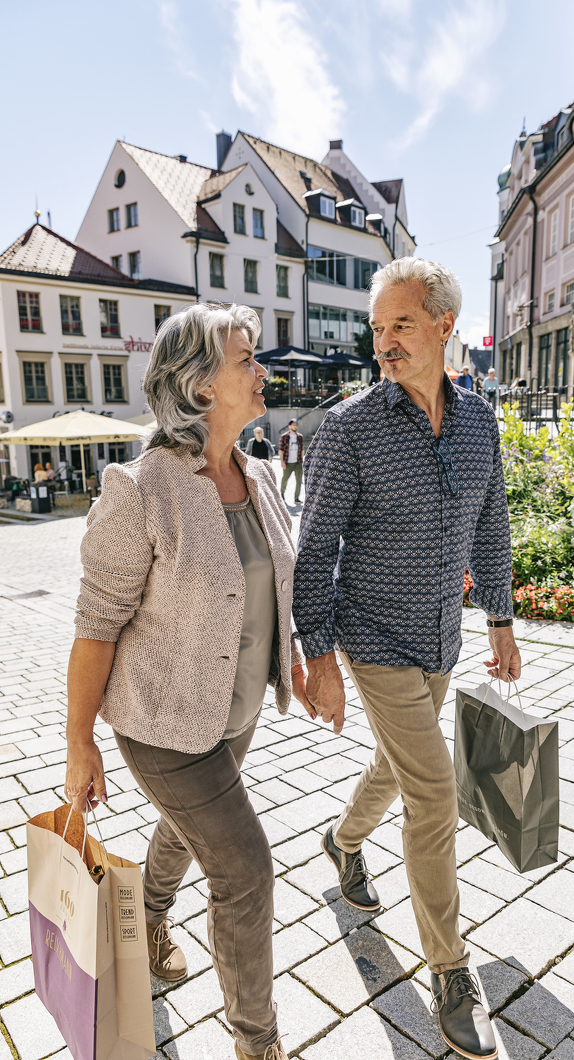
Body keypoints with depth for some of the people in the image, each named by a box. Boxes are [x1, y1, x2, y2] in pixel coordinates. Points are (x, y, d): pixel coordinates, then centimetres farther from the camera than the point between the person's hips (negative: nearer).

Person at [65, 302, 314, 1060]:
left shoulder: (257, 478, -5)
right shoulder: (138, 493, -27)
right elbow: (97, 625, -19)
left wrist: (293, 663, 16)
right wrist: (79, 746, -11)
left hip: (234, 704, 7)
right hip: (164, 719, -7)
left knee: (192, 825, 30)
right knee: (244, 871, 1)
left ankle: (151, 915, 64)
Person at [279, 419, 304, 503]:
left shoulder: (300, 437, 7)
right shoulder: (284, 437, -3)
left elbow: (301, 450, 15)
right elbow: (281, 450, -5)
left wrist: (301, 460, 14)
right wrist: (282, 461, -14)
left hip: (298, 463, 2)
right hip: (288, 463, -2)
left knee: (299, 480, -7)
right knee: (285, 479, 10)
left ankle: (296, 499, -2)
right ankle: (282, 492, 38)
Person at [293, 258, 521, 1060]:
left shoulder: (477, 419, 0)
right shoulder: (348, 427, -16)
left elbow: (488, 527, 10)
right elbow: (316, 549, -13)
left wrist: (501, 621, 13)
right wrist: (320, 659, -15)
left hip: (438, 639, 6)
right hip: (374, 643, -6)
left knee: (399, 766, 23)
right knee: (435, 799, -4)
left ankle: (345, 840, 55)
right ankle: (451, 972, 18)